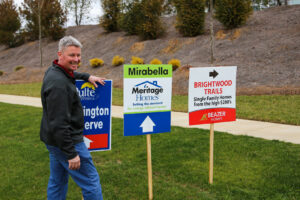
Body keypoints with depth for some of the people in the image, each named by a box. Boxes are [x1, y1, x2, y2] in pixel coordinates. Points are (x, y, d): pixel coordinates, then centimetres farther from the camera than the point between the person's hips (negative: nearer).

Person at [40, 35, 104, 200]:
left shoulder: (53, 71, 5)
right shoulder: (59, 83, -25)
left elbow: (70, 73, 34)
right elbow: (59, 123, -27)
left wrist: (87, 77, 21)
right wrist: (71, 154, -24)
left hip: (53, 140, 10)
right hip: (66, 141, -10)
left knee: (57, 181, 19)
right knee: (91, 182, 0)